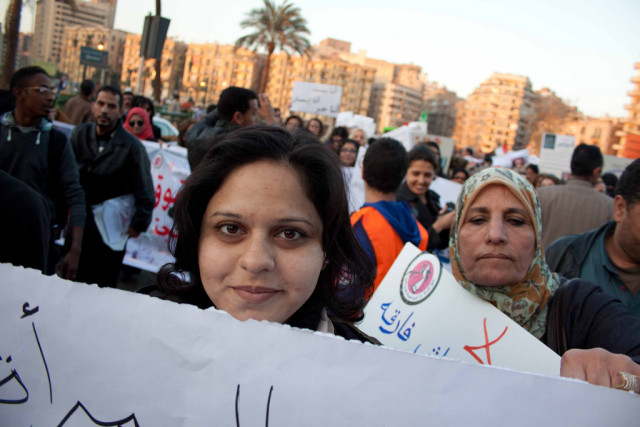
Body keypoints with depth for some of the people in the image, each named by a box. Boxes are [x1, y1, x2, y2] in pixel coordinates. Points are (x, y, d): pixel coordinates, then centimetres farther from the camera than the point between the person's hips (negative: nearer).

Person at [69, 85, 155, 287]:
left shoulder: (132, 147, -12)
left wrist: (138, 225, -3)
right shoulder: (80, 133, 2)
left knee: (102, 287, 3)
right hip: (77, 224, 4)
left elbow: (145, 194, -7)